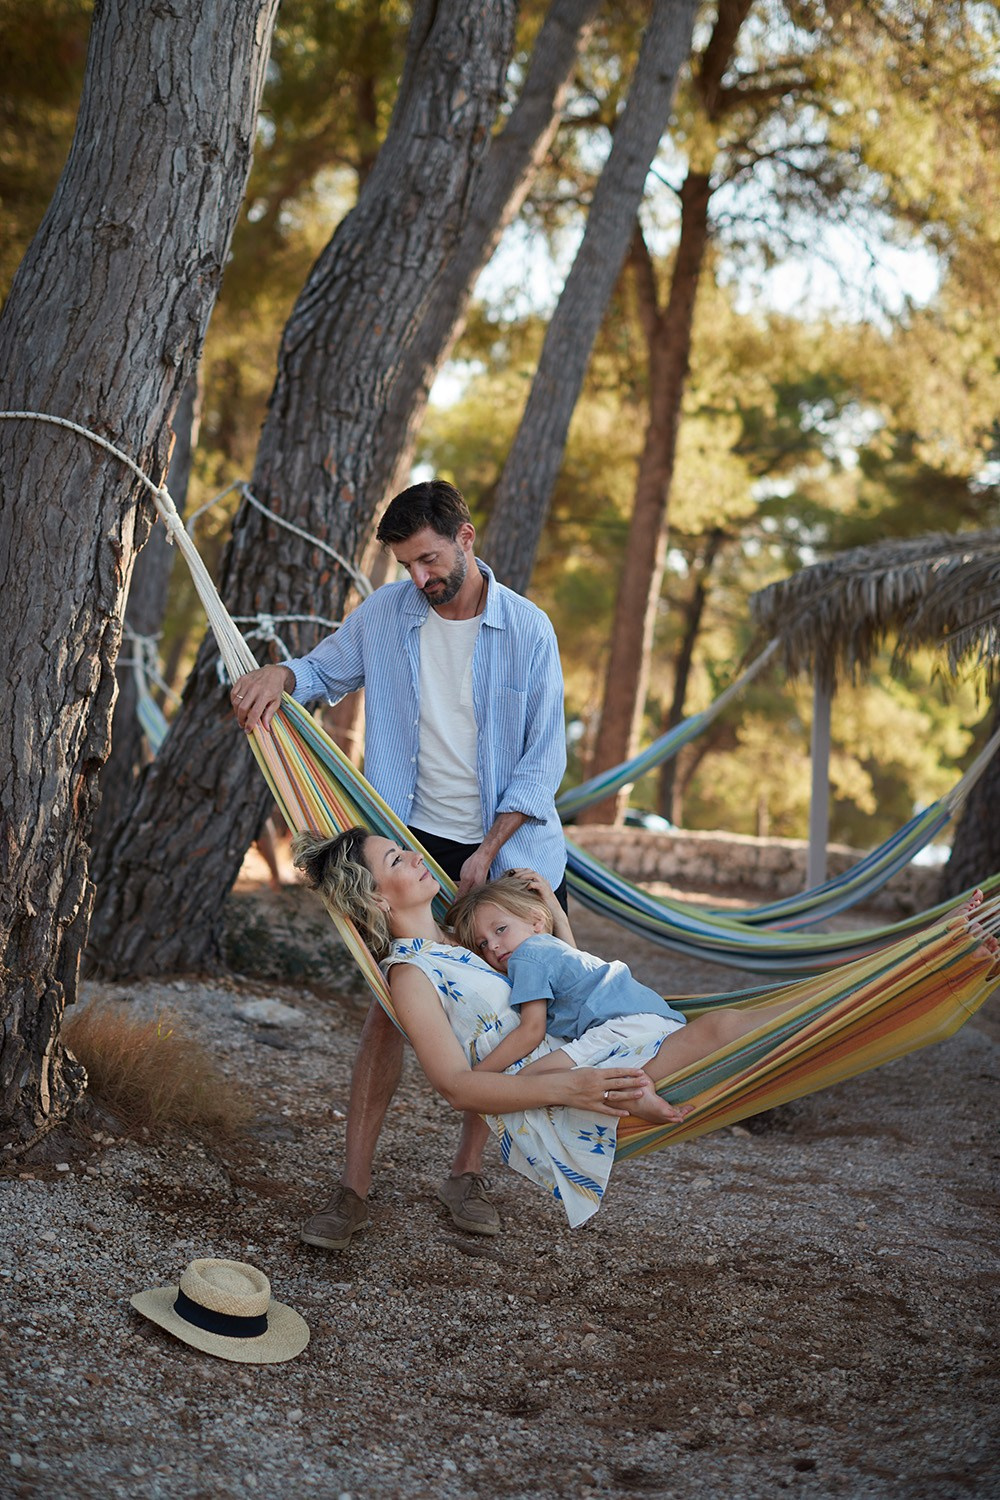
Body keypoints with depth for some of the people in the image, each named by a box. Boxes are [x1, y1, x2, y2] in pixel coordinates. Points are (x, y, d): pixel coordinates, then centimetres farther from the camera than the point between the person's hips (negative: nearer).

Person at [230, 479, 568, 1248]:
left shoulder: (528, 630, -9)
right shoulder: (385, 615, -3)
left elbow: (544, 758, -7)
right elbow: (325, 670, 11)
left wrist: (489, 852, -13)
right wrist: (279, 674, -13)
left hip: (509, 847, 0)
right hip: (417, 840, 1)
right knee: (392, 1004, -7)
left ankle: (467, 1174, 21)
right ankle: (354, 1188, -2)